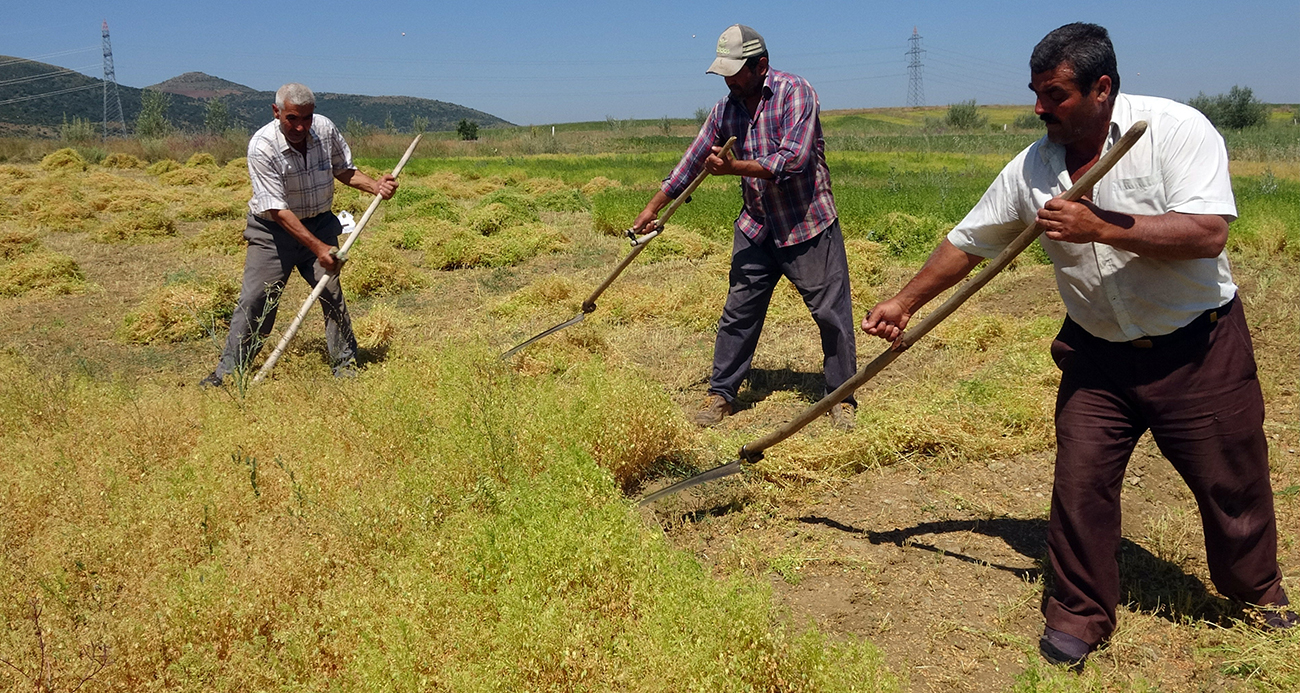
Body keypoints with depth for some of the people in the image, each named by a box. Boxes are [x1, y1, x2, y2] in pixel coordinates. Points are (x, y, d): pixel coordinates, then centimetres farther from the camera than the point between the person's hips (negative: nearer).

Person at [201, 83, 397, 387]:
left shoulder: (325, 129, -11)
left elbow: (343, 170, 8)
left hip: (320, 224, 3)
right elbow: (278, 210, -26)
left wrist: (375, 186, -11)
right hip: (273, 229, -3)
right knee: (255, 300, -4)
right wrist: (318, 248, -29)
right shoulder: (262, 146, -24)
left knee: (332, 292, -4)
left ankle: (346, 364, 8)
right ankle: (227, 371, 8)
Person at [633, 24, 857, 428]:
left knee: (832, 313, 0)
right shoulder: (727, 108, 5)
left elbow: (793, 160, -24)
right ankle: (721, 394, 19)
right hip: (756, 228, 5)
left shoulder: (794, 92, -13)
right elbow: (693, 160, 12)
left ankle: (841, 399, 14)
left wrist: (734, 167, -23)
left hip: (808, 225, -5)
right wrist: (652, 208, 13)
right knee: (739, 312, 7)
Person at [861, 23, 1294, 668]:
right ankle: (1079, 614, 18)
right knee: (1080, 482, -1)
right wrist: (903, 303, 6)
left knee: (1231, 482, 12)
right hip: (1099, 355, 3)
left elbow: (1207, 233, -27)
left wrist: (1101, 226, -31)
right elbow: (966, 242, 4)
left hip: (1199, 347, -2)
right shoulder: (1031, 168, -5)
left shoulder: (1176, 128, -17)